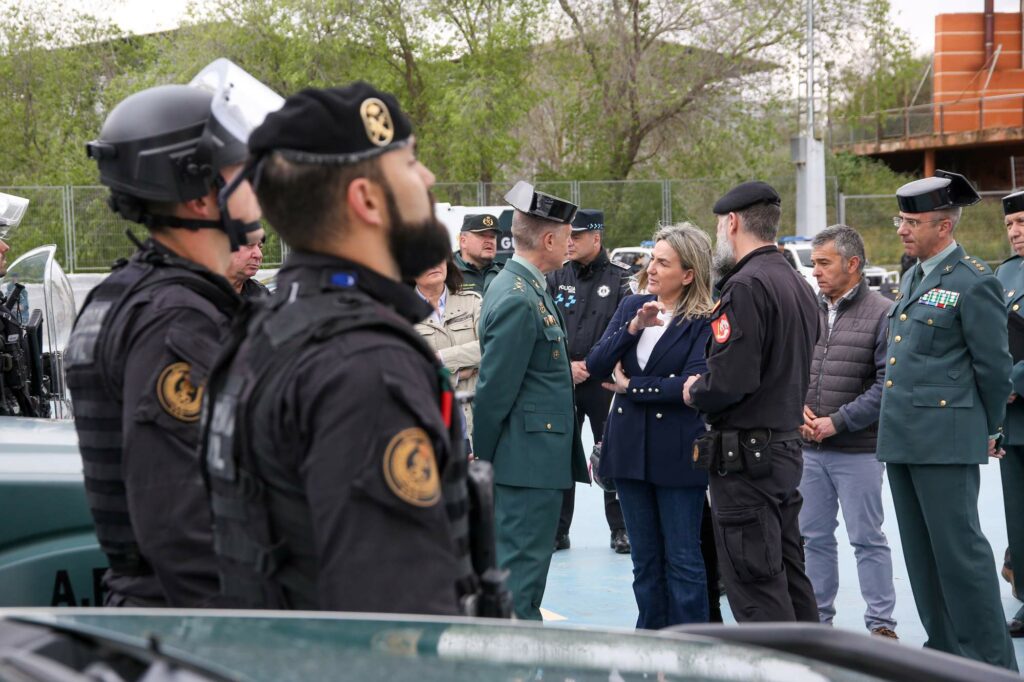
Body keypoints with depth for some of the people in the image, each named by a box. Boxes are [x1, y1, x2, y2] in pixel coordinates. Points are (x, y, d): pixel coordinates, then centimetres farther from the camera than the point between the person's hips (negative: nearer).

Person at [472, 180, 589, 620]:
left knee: (521, 563, 16)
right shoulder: (518, 300, -19)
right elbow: (495, 389, -18)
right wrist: (483, 459, -12)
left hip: (532, 459, 10)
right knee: (522, 565, -6)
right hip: (529, 460, -10)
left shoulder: (526, 289, 14)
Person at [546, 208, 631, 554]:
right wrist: (565, 366, -9)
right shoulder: (556, 279, 8)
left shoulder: (621, 278, -1)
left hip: (604, 382, -3)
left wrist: (591, 365, -12)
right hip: (561, 382, 3)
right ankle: (558, 530, 12)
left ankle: (620, 529, 12)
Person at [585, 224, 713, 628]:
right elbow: (596, 365, -1)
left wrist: (631, 387, -10)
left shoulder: (704, 322, -8)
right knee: (645, 560, 13)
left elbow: (692, 385, -19)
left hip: (678, 454, -5)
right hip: (630, 449, 6)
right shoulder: (631, 307, 8)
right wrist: (633, 328, -16)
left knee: (682, 560, 1)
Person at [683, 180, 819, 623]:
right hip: (786, 446, 10)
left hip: (746, 457, -10)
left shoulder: (747, 287, -16)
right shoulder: (797, 285, 14)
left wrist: (694, 391, -4)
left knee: (756, 590, -5)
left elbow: (728, 382, -24)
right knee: (789, 578, 16)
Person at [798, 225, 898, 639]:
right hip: (807, 449, 5)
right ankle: (818, 619, 22)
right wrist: (798, 407, -5)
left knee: (867, 538, 1)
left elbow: (887, 384, -12)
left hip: (858, 450, -5)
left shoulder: (881, 313, -7)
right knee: (814, 537, 12)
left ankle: (881, 624, 9)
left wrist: (837, 422, -15)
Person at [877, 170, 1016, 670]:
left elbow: (993, 367, -6)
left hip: (945, 439, -9)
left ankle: (992, 662, 0)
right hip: (901, 438, 9)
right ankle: (946, 653, 21)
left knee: (958, 550, -7)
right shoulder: (912, 279, 16)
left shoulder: (973, 283, -10)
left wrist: (989, 431, 2)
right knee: (921, 553, 12)